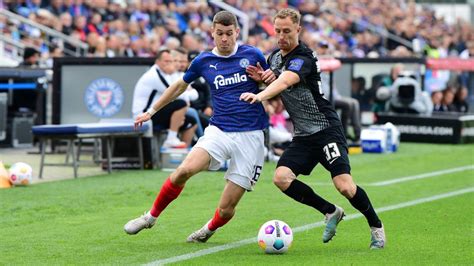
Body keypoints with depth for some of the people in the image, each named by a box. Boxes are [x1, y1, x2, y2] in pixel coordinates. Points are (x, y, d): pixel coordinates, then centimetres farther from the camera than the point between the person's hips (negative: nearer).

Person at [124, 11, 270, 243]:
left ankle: (209, 229, 31)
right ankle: (151, 216, -6)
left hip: (250, 137, -1)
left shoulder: (252, 55, 0)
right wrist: (151, 111, 28)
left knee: (226, 209, -5)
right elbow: (180, 86, 23)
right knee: (185, 170, -28)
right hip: (218, 131, 1)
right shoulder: (204, 61, 6)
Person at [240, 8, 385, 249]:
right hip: (302, 136, 8)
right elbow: (277, 92, 22)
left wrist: (260, 95, -55)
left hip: (325, 128, -7)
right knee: (281, 178, -14)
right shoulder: (274, 57, 11)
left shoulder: (303, 59, -16)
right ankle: (331, 212, 5)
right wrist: (261, 77, 0)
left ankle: (376, 227, 9)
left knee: (344, 186, -17)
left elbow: (284, 82, -36)